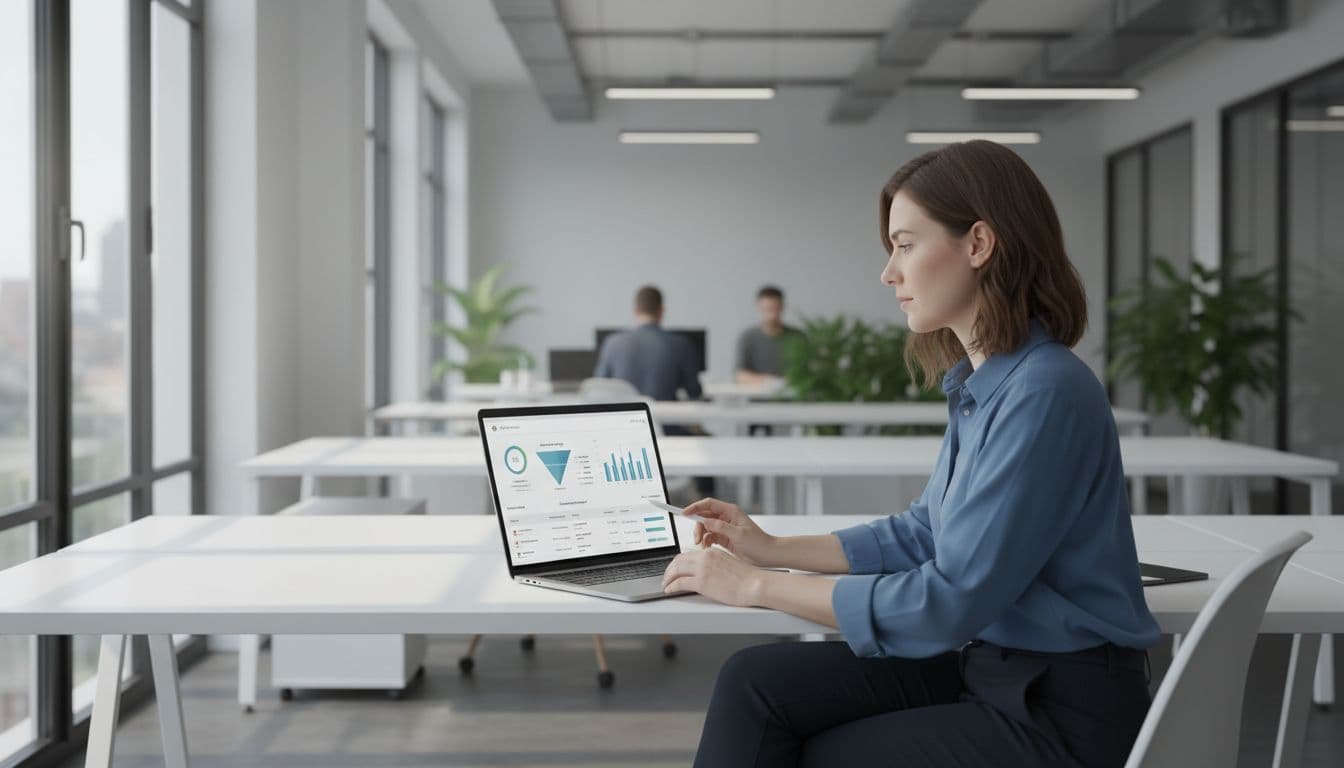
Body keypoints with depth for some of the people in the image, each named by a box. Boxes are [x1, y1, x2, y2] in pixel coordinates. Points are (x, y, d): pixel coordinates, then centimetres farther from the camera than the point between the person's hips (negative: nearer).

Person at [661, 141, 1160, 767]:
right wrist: (773, 550, 10)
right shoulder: (981, 384, 7)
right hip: (987, 661, 8)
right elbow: (924, 533, 18)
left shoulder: (1044, 392, -23)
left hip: (1063, 710, -8)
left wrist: (758, 587, -16)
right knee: (755, 682, -5)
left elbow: (952, 601, -24)